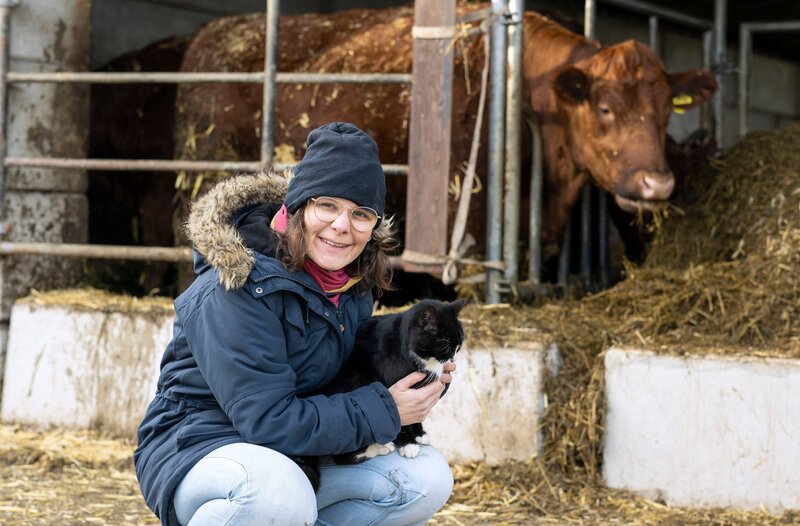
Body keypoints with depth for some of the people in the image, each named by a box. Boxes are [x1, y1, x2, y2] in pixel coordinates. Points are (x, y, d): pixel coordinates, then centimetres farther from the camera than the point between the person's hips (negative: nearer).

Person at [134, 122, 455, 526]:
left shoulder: (352, 284, 4)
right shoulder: (238, 287, -22)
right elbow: (269, 420, -25)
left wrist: (422, 380, -7)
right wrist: (384, 412, -19)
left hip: (296, 458, 8)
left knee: (427, 478, -9)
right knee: (279, 493, -39)